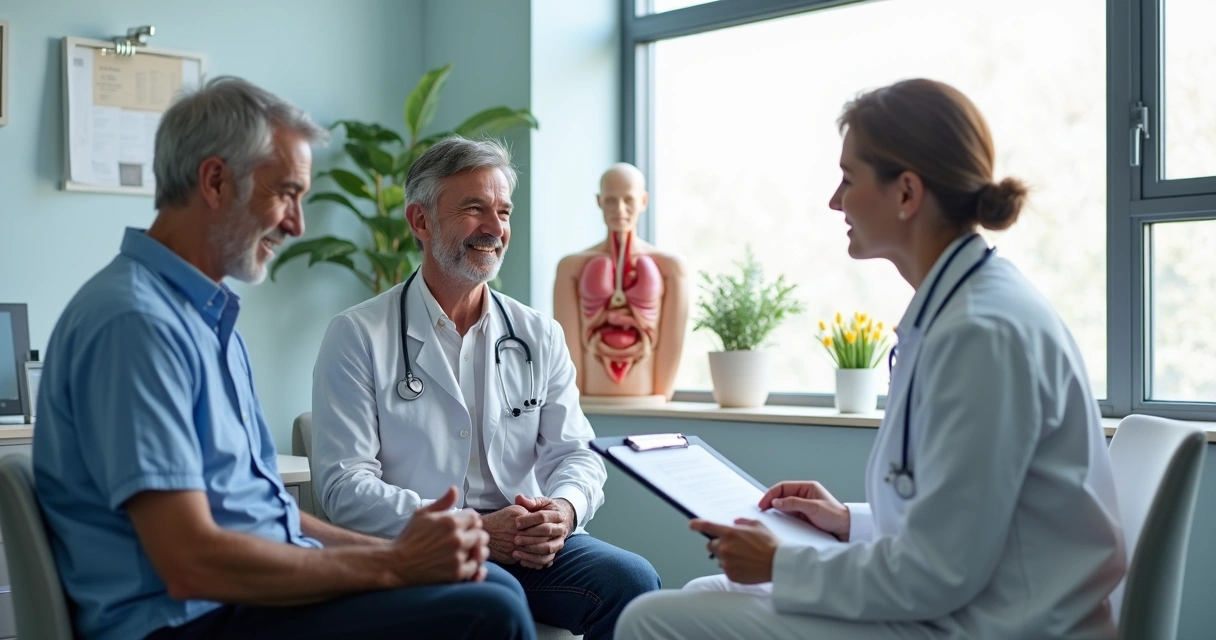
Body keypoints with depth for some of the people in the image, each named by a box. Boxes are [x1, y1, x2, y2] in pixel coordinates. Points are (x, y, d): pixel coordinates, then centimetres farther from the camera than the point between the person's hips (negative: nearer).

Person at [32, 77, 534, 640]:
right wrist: (394, 564, -18)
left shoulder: (208, 313, 15)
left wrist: (394, 548, 0)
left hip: (249, 591, 10)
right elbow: (191, 562, -24)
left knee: (493, 587, 10)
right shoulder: (134, 321, -18)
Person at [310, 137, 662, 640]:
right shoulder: (357, 336, 1)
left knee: (632, 580, -23)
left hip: (531, 547, 5)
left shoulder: (539, 336, 14)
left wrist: (564, 509, -15)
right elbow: (345, 485, -7)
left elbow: (573, 452, 11)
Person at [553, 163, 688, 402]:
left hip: (647, 406, 0)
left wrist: (659, 404, -3)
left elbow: (671, 346, 0)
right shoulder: (572, 267, 3)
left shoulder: (669, 267, 3)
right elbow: (568, 344, 0)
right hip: (592, 408, 0)